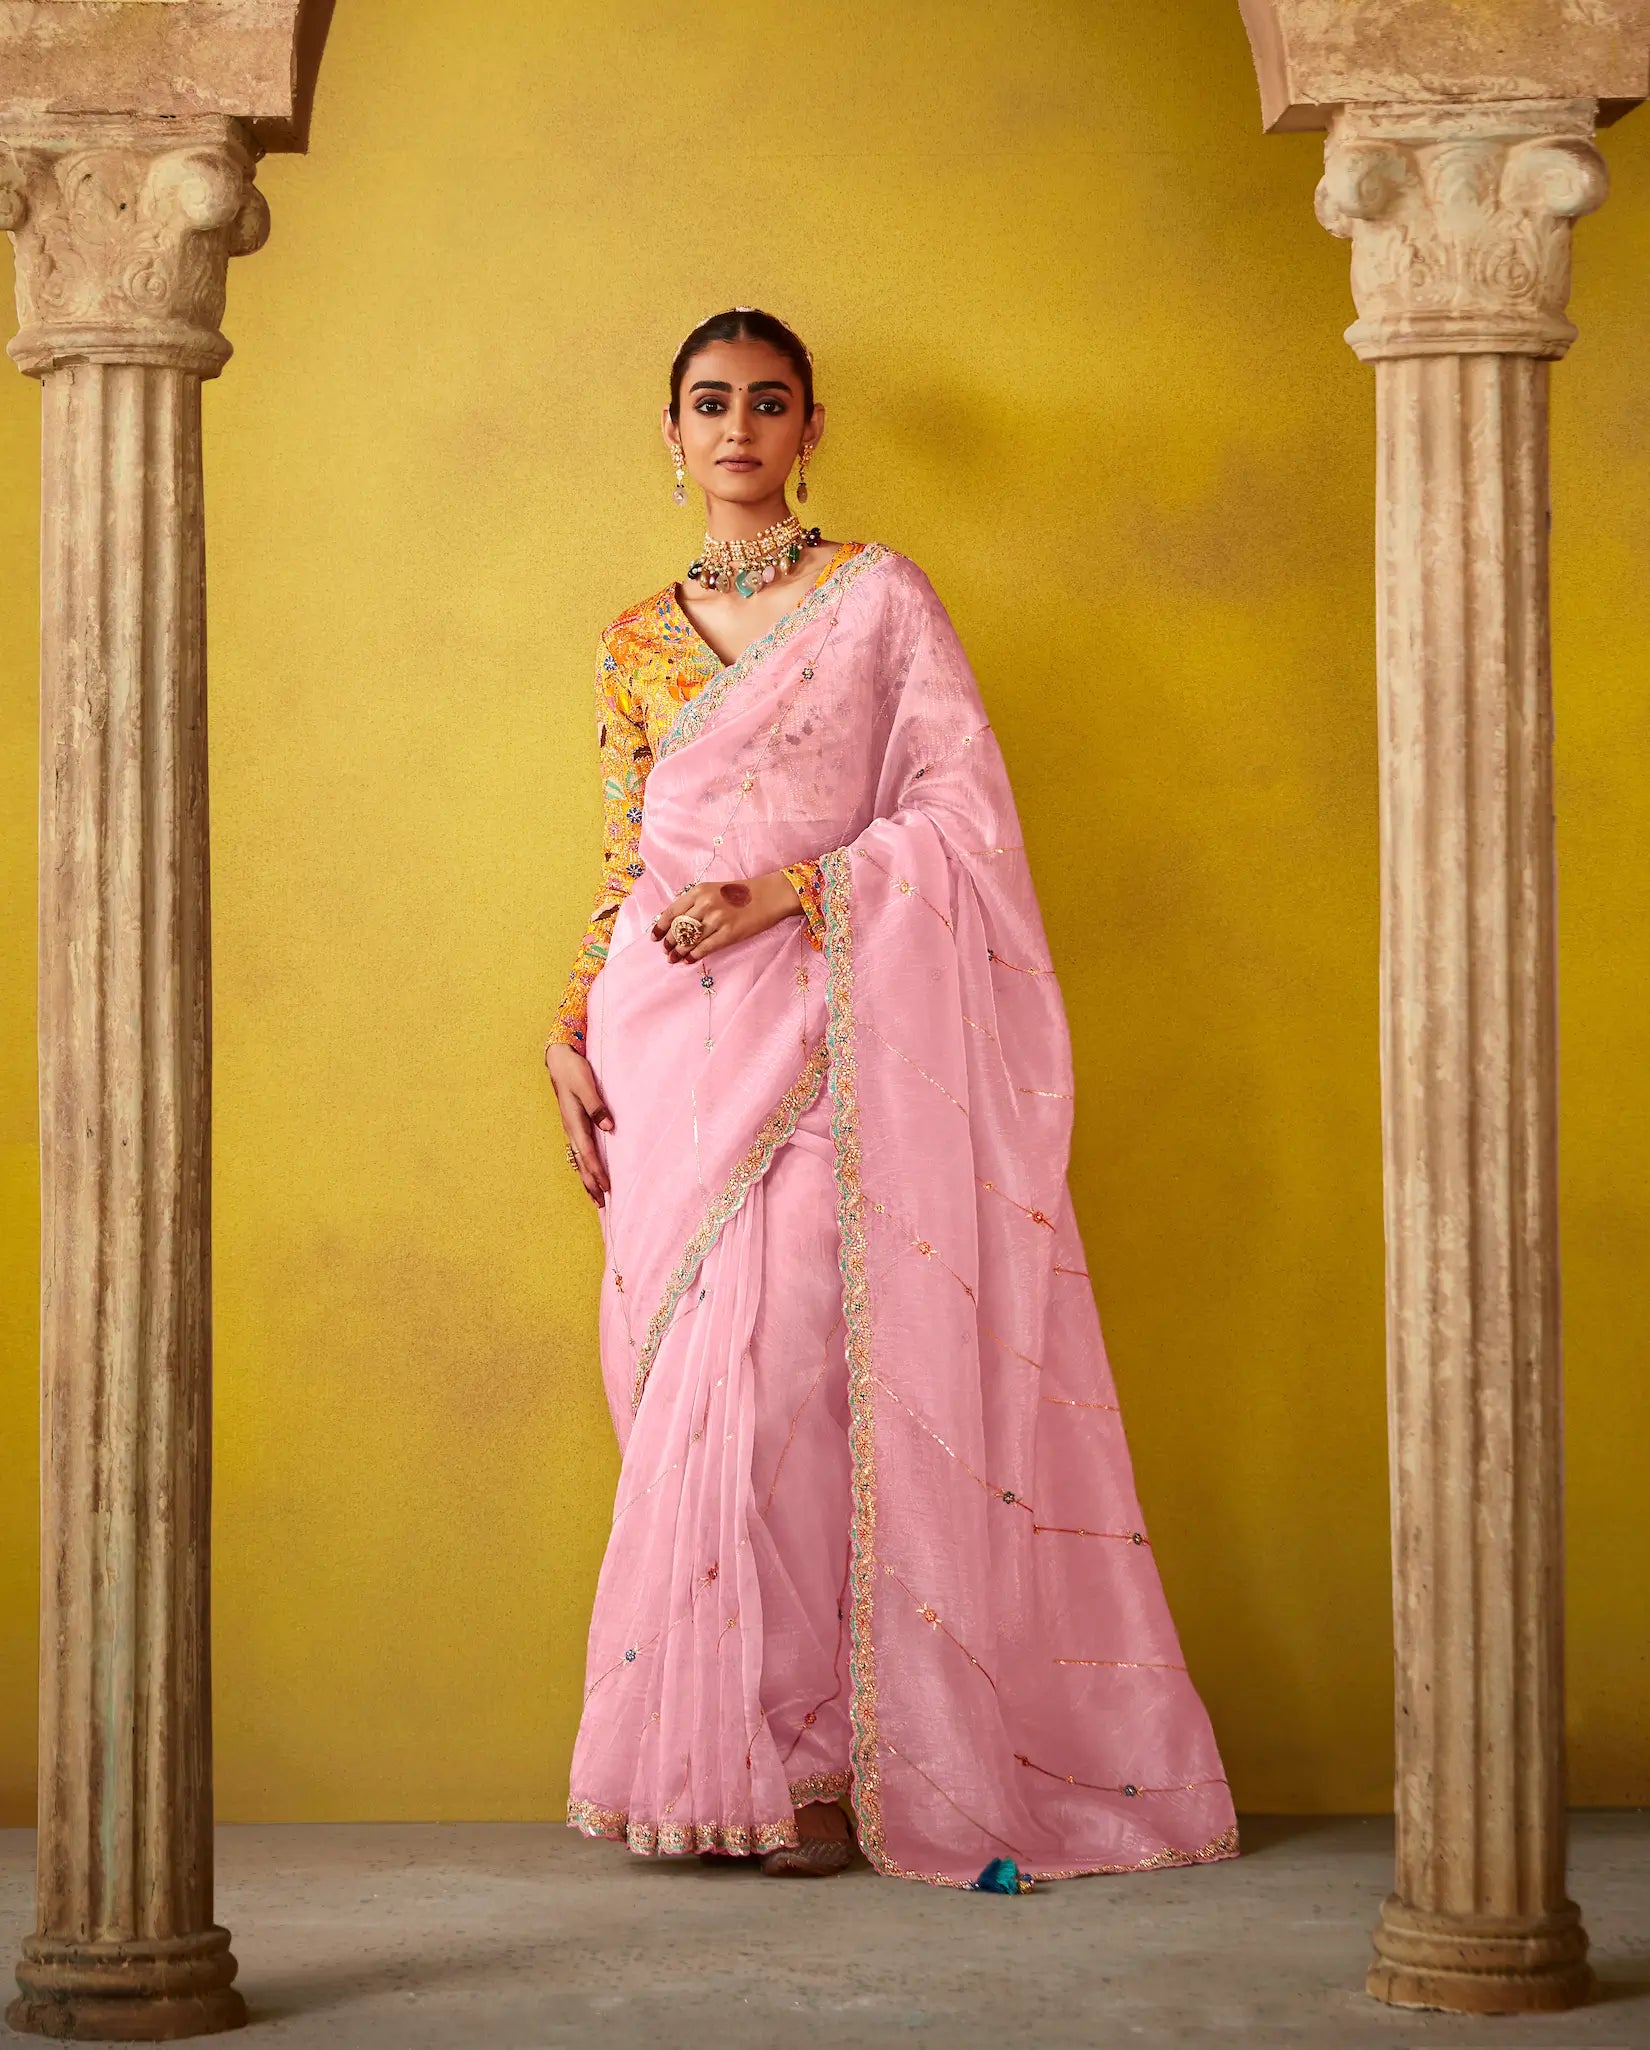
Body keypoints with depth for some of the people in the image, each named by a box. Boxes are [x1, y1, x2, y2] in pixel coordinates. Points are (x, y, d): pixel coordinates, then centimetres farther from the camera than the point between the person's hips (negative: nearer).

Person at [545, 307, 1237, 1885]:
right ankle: (705, 1759, 5)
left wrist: (787, 895, -12)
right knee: (683, 1379, 0)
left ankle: (806, 1756, -6)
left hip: (821, 1020, -4)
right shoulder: (638, 640, 16)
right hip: (664, 1032, 4)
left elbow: (968, 804, -4)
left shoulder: (880, 596, 4)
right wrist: (571, 1033, 8)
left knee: (782, 1369, -13)